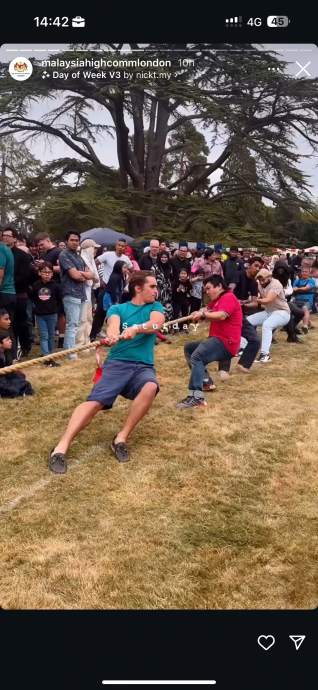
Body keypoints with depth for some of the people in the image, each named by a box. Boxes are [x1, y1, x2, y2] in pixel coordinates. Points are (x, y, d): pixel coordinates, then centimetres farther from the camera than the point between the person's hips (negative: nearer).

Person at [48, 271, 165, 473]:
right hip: (117, 362, -1)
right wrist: (112, 336, -38)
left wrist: (135, 329, -32)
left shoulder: (155, 307, 14)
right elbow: (113, 324, -12)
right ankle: (62, 447, -30)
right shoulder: (117, 309, 11)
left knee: (151, 387, -34)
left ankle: (121, 438, -22)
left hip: (144, 366, 1)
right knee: (95, 401, -26)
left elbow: (157, 323, -10)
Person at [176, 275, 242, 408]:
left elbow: (221, 316, -27)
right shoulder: (217, 300, 23)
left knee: (197, 356, -30)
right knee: (189, 348, 19)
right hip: (217, 339, 11)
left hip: (225, 342, -11)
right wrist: (200, 313, -9)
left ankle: (197, 397, -42)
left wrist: (202, 315, -20)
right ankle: (205, 380, 6)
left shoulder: (228, 298, -11)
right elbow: (207, 310, 13)